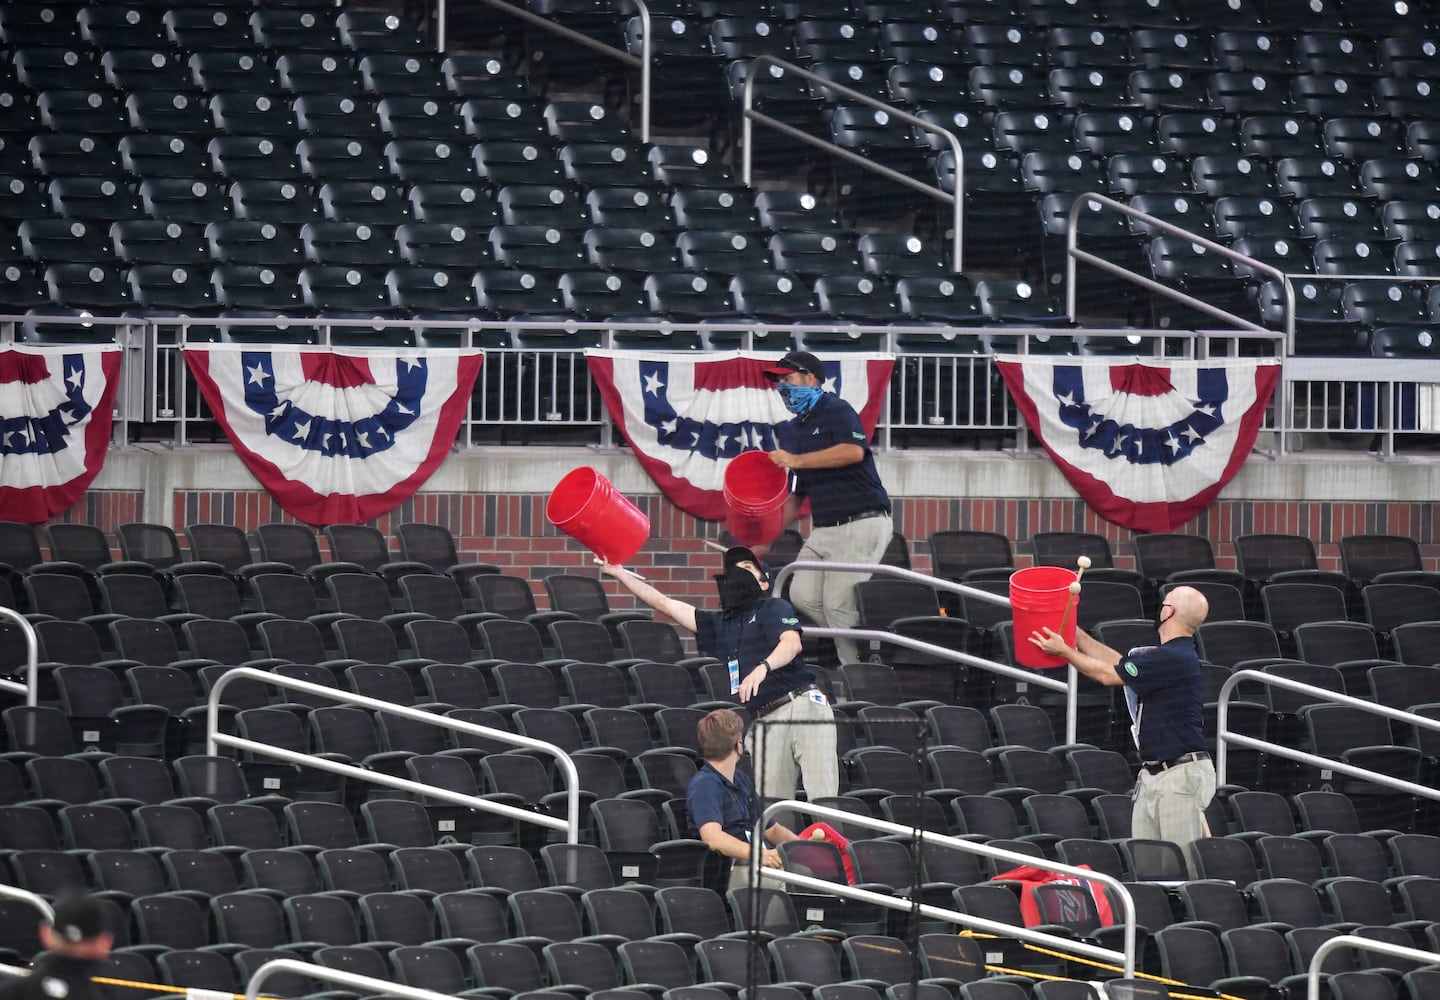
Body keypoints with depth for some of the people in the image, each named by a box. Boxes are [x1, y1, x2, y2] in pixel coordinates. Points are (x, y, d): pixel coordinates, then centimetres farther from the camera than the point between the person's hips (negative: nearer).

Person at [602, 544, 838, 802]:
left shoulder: (774, 608, 7)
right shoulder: (718, 624, 23)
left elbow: (792, 643, -12)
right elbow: (664, 604, 25)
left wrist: (763, 668, -30)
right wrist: (619, 573, 24)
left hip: (800, 703, -5)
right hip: (764, 721, 5)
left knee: (822, 797, -15)